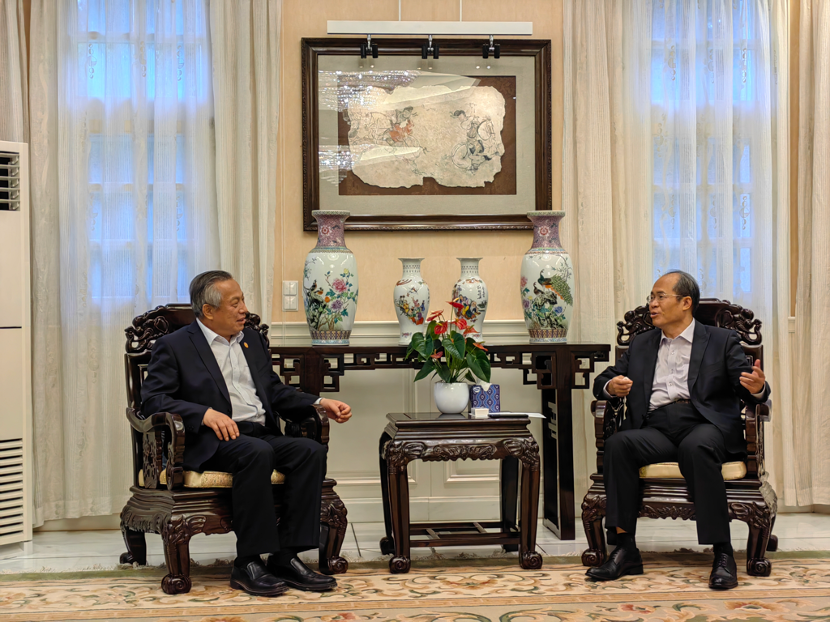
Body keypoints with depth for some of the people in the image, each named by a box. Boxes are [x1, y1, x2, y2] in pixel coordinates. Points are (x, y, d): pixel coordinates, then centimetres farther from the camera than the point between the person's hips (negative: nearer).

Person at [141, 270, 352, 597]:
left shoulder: (253, 340, 23)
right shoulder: (173, 346, 3)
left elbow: (276, 392, 27)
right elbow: (153, 399, -6)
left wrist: (321, 404, 10)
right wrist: (205, 413, -21)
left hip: (261, 434, 6)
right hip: (213, 440, -6)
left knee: (311, 450, -22)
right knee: (257, 453, -36)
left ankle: (286, 557, -23)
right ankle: (248, 564, -30)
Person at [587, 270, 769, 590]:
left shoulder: (721, 341, 16)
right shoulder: (641, 344, 27)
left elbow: (748, 391, 7)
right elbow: (602, 381, 24)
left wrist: (757, 387, -18)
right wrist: (611, 387, -2)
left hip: (705, 424, -3)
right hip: (655, 428, 3)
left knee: (696, 448, -37)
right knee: (617, 444, -28)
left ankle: (723, 554, -33)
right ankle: (625, 551, -28)